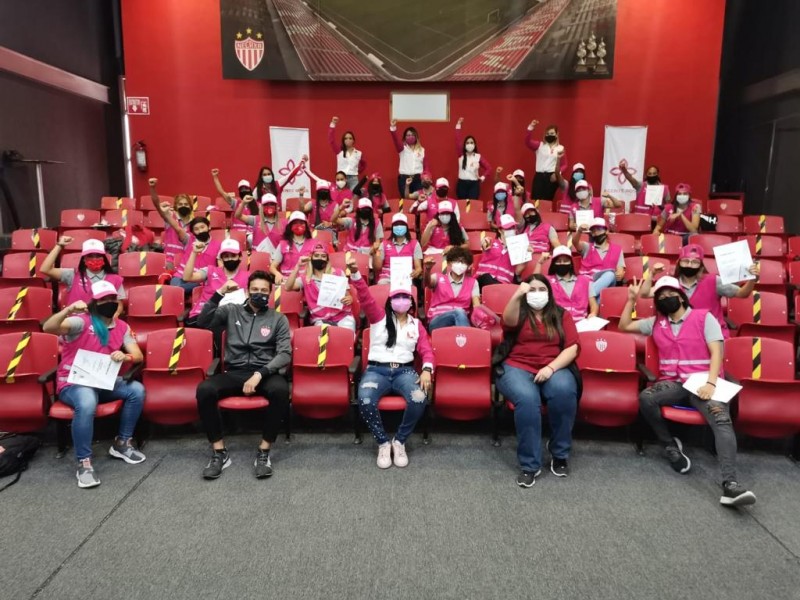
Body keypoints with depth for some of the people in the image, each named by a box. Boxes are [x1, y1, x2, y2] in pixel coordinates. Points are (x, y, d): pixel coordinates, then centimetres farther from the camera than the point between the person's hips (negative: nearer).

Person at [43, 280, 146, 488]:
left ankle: (122, 442, 0)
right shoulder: (82, 321, -9)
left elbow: (138, 355, 0)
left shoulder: (122, 327, 7)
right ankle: (84, 462, -22)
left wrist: (125, 357, -23)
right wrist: (68, 310, -42)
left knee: (136, 389, -19)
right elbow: (48, 328, -26)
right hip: (72, 383, -5)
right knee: (87, 403, -38)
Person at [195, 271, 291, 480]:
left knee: (280, 390, -35)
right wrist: (219, 293, -7)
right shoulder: (232, 311, 12)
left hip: (265, 372, -1)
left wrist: (259, 374, -17)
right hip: (234, 372, 2)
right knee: (204, 390, -28)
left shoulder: (278, 319, 8)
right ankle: (219, 452, -14)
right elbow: (203, 322, 0)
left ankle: (264, 451, -19)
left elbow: (285, 354, -2)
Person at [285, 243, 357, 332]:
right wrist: (298, 266, -15)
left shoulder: (338, 273, 12)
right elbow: (288, 287, -8)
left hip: (343, 315, 1)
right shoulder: (305, 278, 9)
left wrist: (349, 299, -11)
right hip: (320, 319, -1)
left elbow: (348, 295, 14)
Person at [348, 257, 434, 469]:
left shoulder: (416, 324, 16)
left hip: (405, 371, 1)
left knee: (419, 399, -32)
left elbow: (426, 350, 8)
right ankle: (383, 442, -7)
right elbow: (365, 298, -4)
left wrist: (427, 370, -13)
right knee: (365, 400, -33)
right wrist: (355, 274, -21)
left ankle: (399, 441, -6)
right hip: (376, 370, -1)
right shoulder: (379, 317, 11)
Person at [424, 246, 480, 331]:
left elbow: (476, 305, 4)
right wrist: (427, 269, -38)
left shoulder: (472, 282, 16)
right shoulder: (439, 278, 10)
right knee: (459, 312, -34)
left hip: (461, 320, 2)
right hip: (437, 322, -1)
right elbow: (427, 283, -14)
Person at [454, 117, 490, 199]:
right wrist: (458, 125, -14)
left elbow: (489, 167, 8)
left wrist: (483, 176, -6)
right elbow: (458, 140, -8)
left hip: (474, 184, -1)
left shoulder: (479, 157, 2)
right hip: (462, 183, 1)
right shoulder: (461, 155, 2)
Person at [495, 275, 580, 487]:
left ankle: (560, 454, -11)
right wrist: (516, 296, -30)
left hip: (554, 369, 1)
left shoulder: (562, 315, 15)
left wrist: (551, 368, -13)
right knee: (527, 398, -34)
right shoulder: (519, 313, 12)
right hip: (518, 368, -1)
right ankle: (529, 465, -21)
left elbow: (573, 347, 3)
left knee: (564, 391, -33)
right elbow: (508, 321, -13)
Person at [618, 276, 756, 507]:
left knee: (722, 419, -29)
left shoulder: (704, 317, 6)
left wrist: (710, 383, -18)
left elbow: (716, 352, -3)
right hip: (672, 383, 3)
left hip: (702, 382, -2)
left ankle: (730, 484, -40)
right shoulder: (656, 323, 17)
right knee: (646, 398, -29)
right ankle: (670, 445, -8)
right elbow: (624, 326, 21)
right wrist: (631, 299, 8)